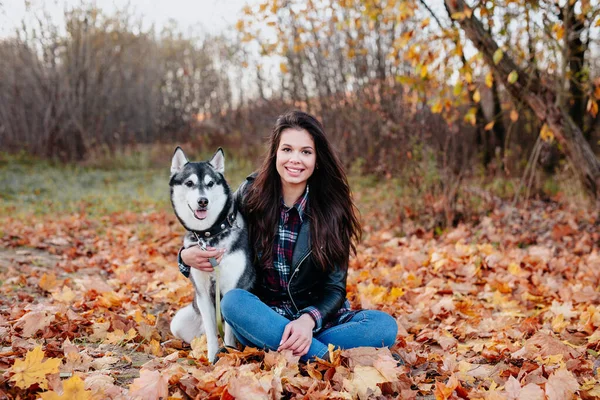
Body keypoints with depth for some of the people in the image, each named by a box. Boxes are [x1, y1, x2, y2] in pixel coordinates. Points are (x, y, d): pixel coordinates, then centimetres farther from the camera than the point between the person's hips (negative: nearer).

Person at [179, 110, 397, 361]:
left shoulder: (331, 208, -6)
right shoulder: (251, 195, -4)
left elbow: (335, 287, -7)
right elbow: (217, 244, 7)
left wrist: (308, 320, -27)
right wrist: (187, 256, -16)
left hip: (317, 320, 0)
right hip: (263, 317, 1)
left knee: (385, 326, -25)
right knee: (233, 301, -32)